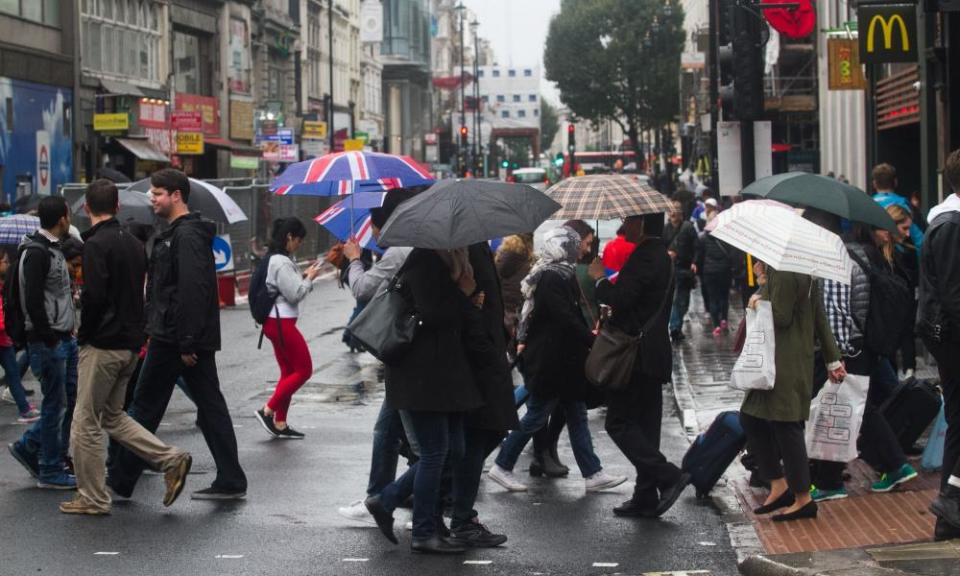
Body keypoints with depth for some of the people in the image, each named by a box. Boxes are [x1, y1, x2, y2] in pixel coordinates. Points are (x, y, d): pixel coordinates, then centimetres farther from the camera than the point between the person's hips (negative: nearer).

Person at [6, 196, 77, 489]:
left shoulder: (51, 249, 15)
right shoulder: (37, 253, -16)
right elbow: (33, 301, -22)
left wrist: (67, 328, 12)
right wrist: (48, 337, -18)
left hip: (57, 339, 9)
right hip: (47, 341, -9)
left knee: (56, 403, 12)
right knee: (55, 404, -3)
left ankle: (28, 446, 23)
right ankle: (51, 472, 5)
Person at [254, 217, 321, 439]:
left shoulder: (274, 259, 14)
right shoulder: (282, 263, -18)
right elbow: (295, 294, -18)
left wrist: (303, 276, 8)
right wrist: (309, 278, -4)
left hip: (275, 321, 10)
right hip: (282, 323, -10)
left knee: (288, 372, 13)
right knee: (304, 370, -3)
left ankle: (280, 424, 14)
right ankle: (267, 411, -4)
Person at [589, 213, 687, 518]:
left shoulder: (644, 257, -17)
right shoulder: (663, 257, 16)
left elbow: (622, 298, -24)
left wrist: (600, 279, -8)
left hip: (637, 354, -10)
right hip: (656, 355, 10)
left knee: (619, 422, -6)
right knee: (645, 424, 11)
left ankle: (668, 477, -13)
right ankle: (646, 498, 13)